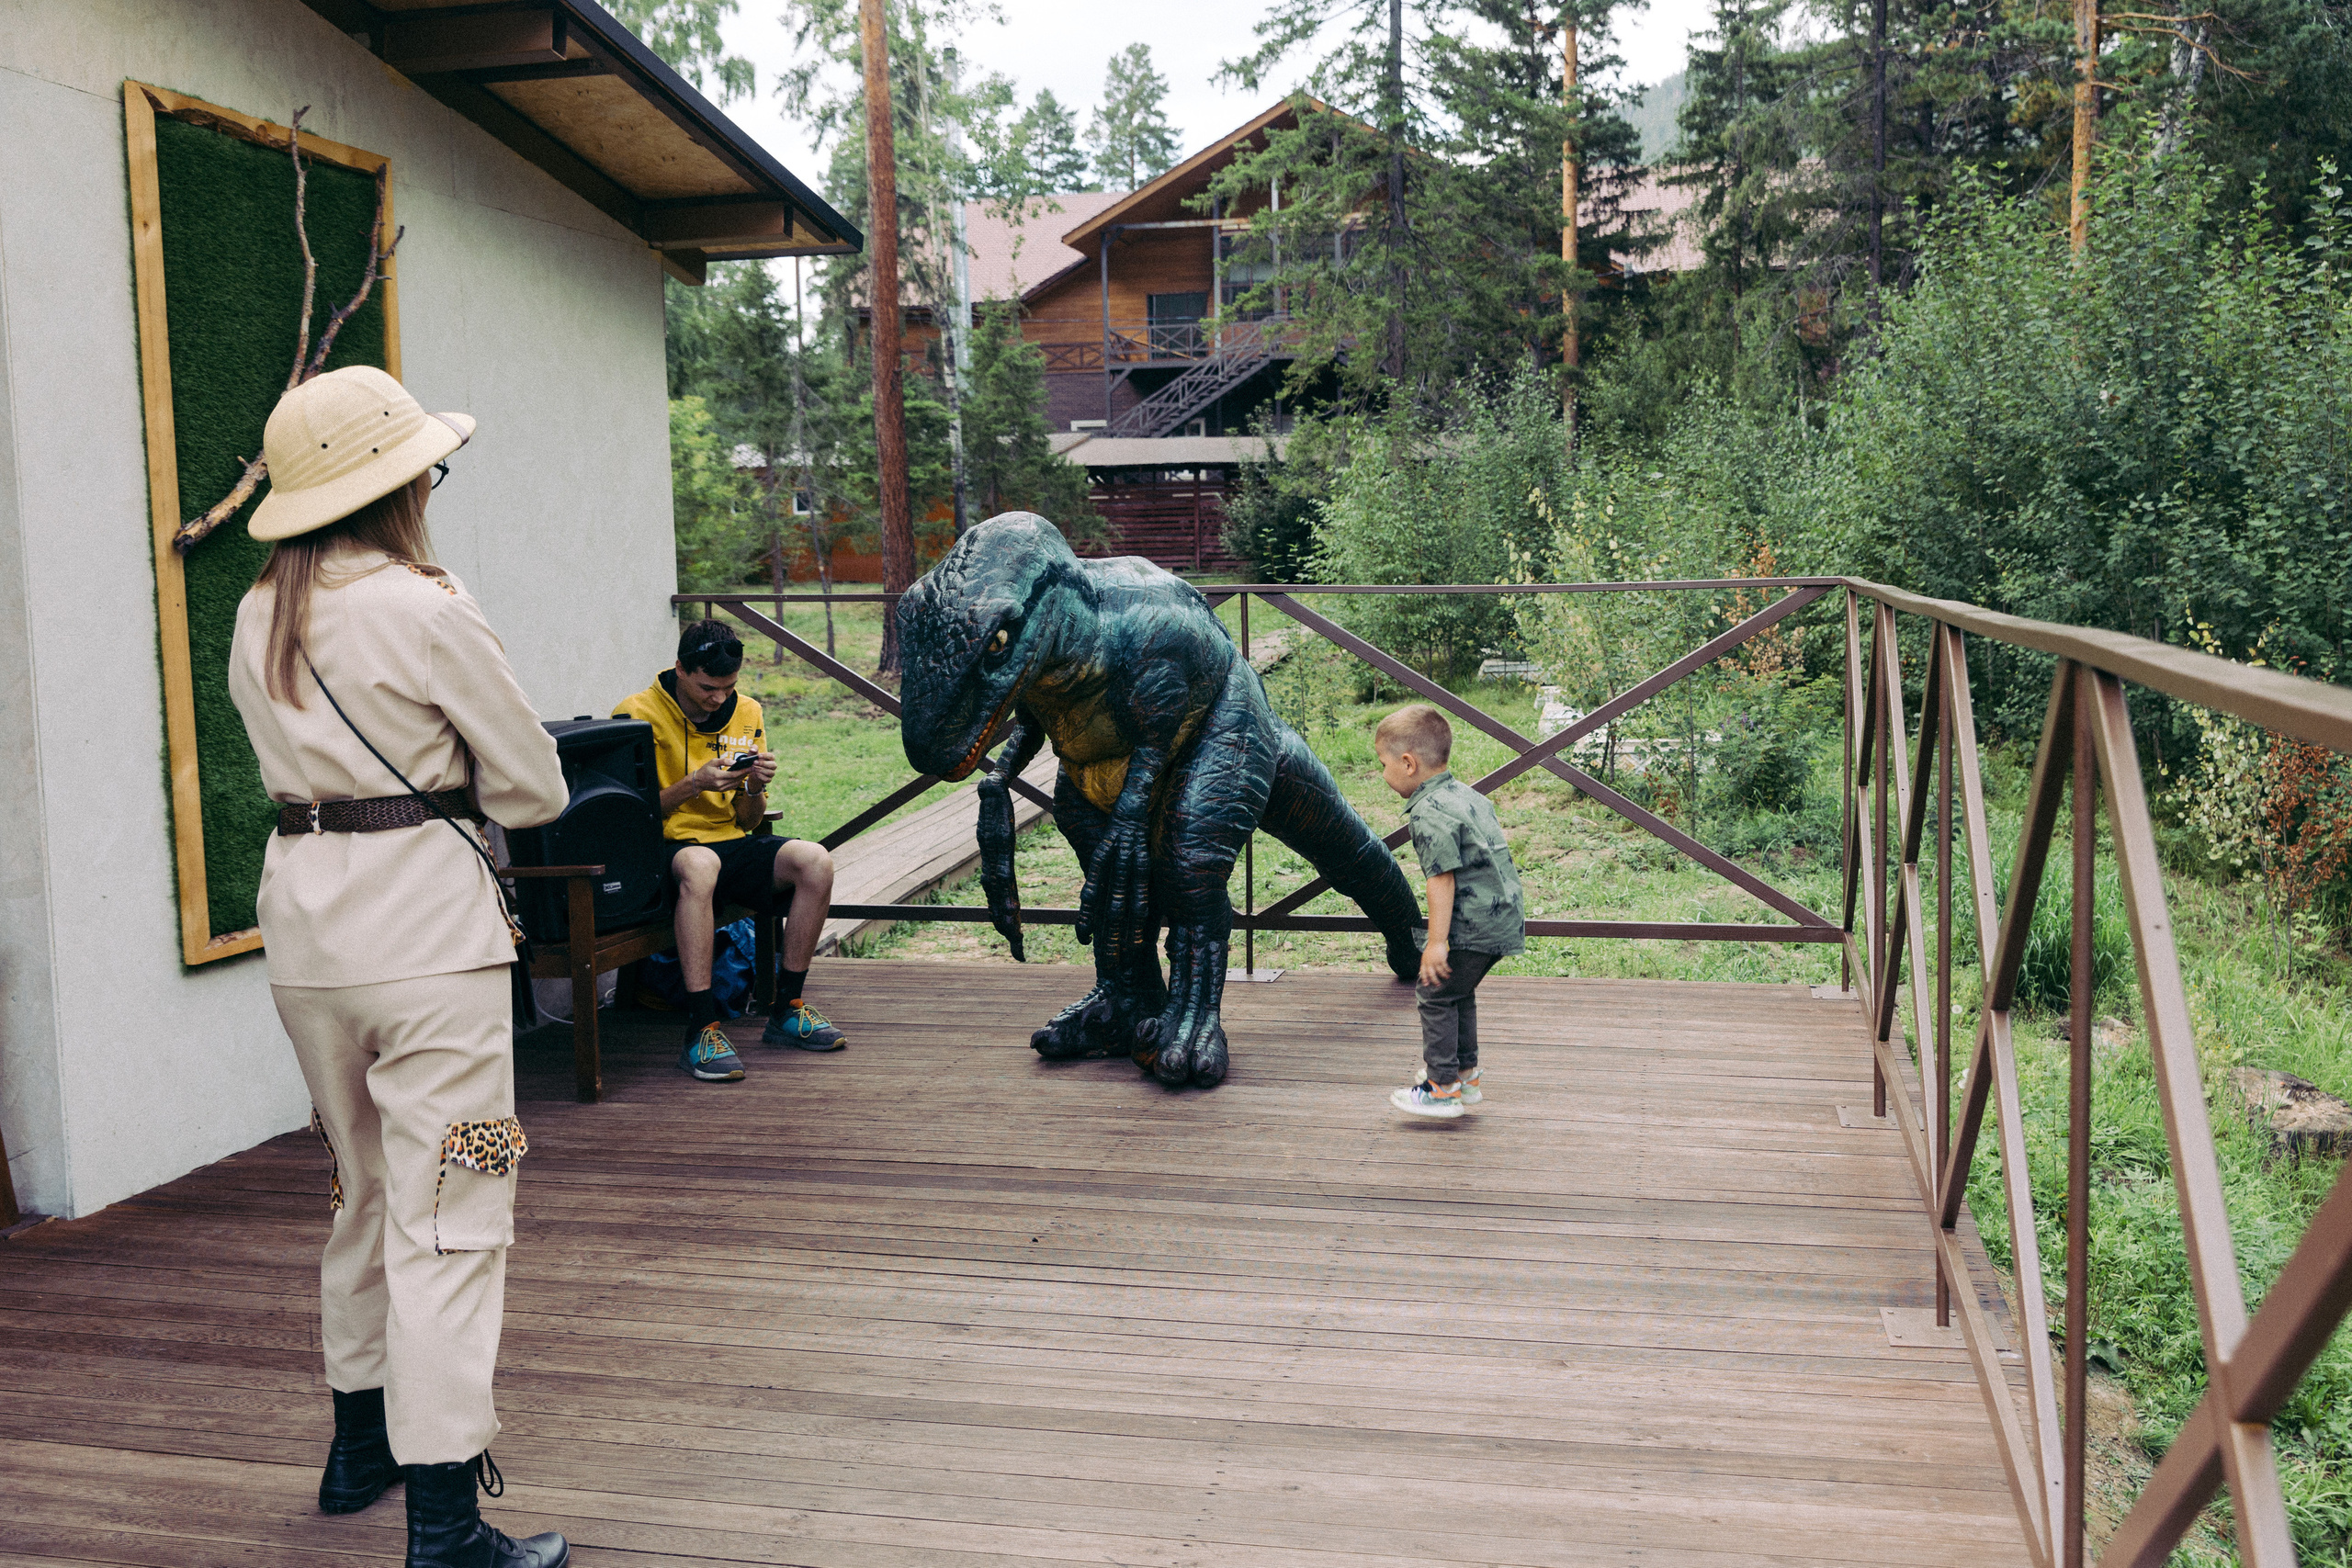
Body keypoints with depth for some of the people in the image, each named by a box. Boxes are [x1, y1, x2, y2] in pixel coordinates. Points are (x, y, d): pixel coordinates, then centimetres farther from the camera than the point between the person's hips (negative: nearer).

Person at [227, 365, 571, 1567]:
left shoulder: (256, 621, 9)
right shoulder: (427, 612, -12)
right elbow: (534, 791, -7)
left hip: (304, 921, 8)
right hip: (425, 923, -7)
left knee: (360, 1192, 22)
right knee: (448, 1217, -4)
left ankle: (361, 1444, 36)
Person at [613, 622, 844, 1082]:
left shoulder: (746, 714, 9)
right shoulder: (639, 714, -6)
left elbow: (748, 822, 12)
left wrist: (755, 787, -10)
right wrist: (694, 783, -20)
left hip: (731, 845, 5)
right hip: (666, 851, -5)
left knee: (815, 860, -22)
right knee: (700, 864, -41)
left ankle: (787, 1009, -9)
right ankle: (701, 1030, -38)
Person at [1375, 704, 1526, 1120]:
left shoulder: (1429, 814, -17)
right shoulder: (1468, 795, 13)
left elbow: (1442, 879, -22)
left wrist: (1437, 941, -21)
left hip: (1472, 927, -10)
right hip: (1503, 918, 10)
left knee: (1435, 995, 1)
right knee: (1459, 993, 22)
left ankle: (1444, 1088, 5)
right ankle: (1465, 1074, 30)